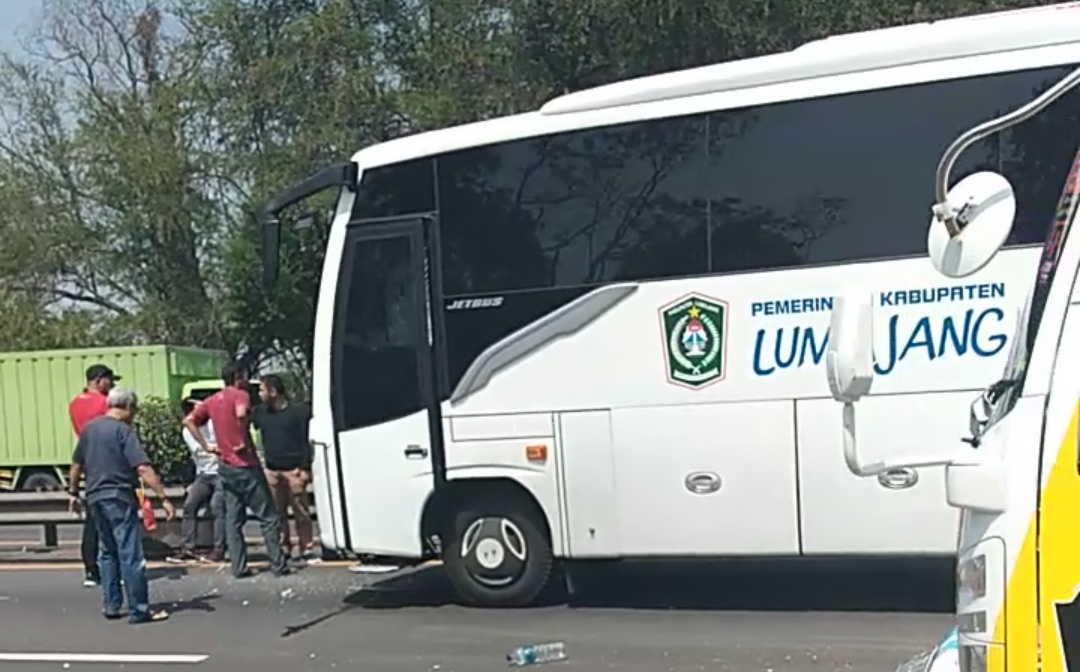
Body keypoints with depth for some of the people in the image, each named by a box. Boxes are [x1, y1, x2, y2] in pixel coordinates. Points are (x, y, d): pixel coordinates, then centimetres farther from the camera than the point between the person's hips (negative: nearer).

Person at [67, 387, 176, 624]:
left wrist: (74, 493, 31)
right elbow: (143, 469, -19)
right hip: (119, 498, -8)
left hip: (95, 498, 8)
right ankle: (139, 610, -4)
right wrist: (164, 498, -20)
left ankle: (112, 606, 20)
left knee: (108, 553, 17)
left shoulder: (89, 428, 10)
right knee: (131, 555, -5)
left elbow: (77, 464, 19)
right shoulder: (123, 431, -11)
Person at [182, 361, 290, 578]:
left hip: (226, 466, 7)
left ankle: (239, 567, 10)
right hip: (246, 465, -7)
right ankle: (278, 565, 1)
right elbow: (241, 414, -31)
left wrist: (206, 445, 8)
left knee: (233, 519, 11)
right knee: (268, 517, 0)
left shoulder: (212, 401, 12)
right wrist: (244, 441, -19)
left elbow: (189, 421, 10)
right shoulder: (240, 395, -9)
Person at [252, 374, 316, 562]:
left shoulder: (299, 411, -4)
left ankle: (307, 549, 5)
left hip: (293, 470, -4)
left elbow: (306, 442, -4)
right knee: (277, 512, 8)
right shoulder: (259, 412, 8)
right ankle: (283, 547, 17)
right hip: (271, 471, 4)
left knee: (301, 511, -1)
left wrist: (305, 468, -8)